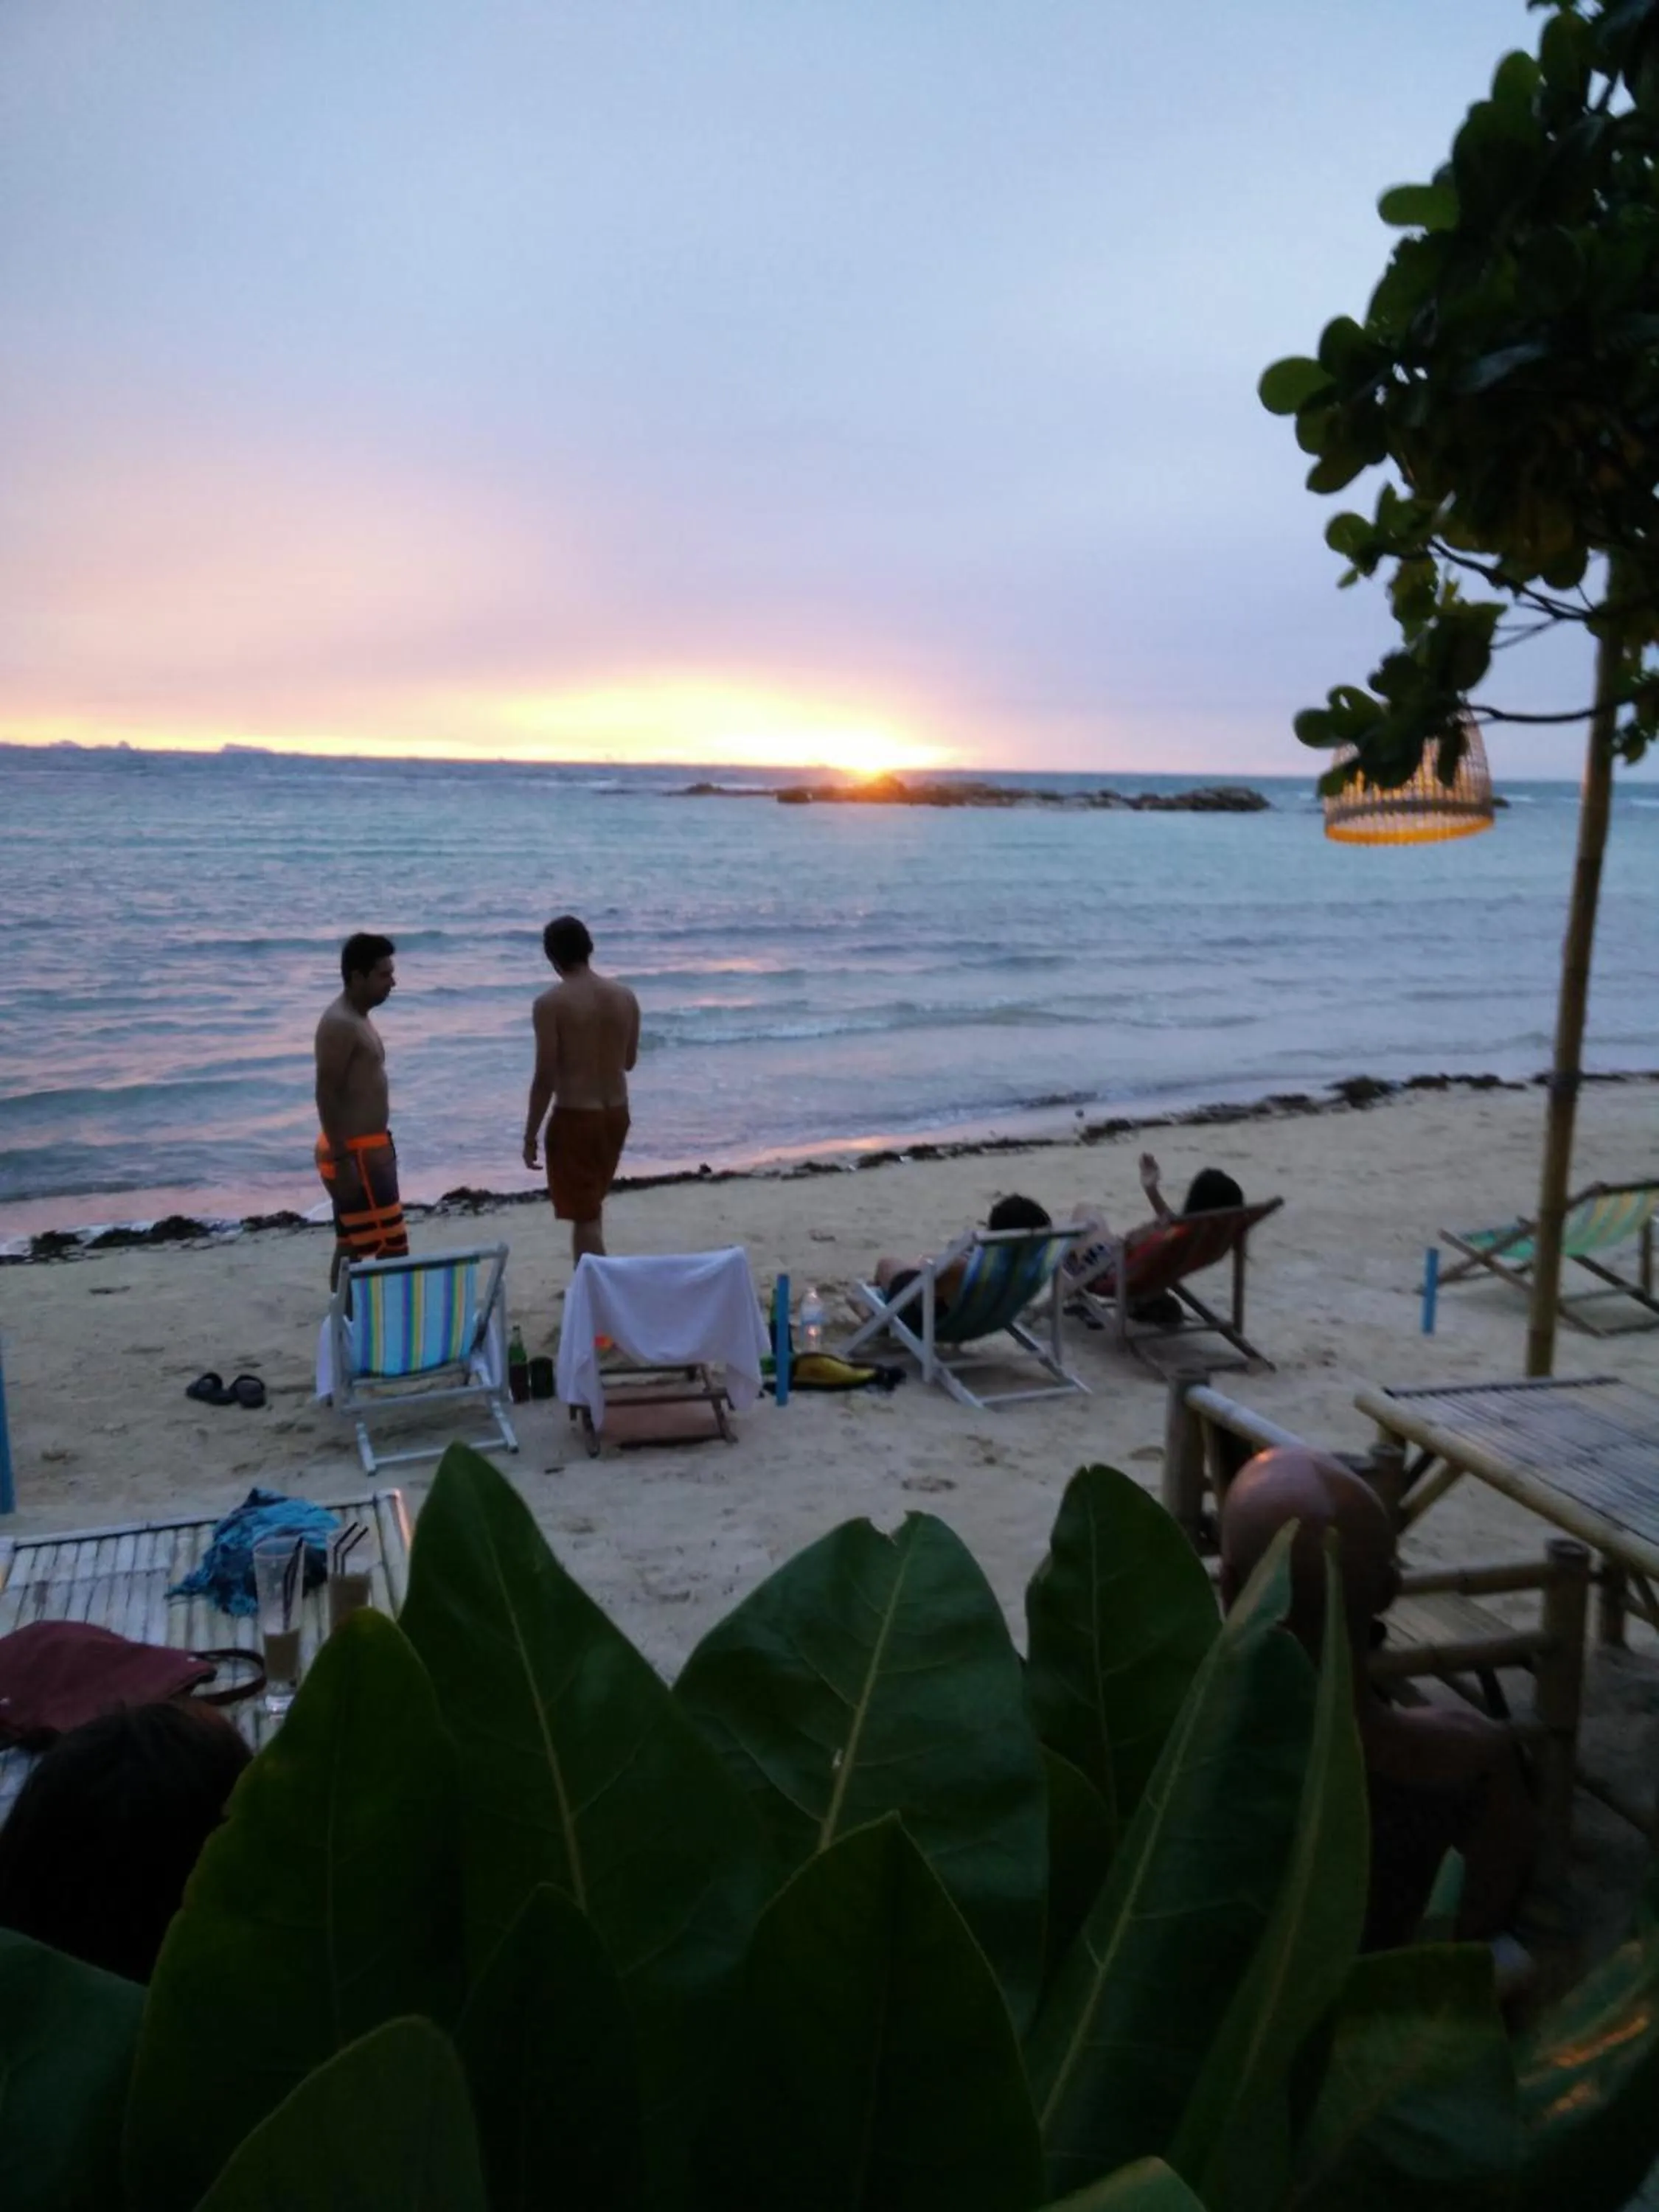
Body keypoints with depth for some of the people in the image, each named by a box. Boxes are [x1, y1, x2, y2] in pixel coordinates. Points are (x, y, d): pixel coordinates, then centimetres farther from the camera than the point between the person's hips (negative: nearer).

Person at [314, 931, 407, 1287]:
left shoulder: (357, 1019, 14)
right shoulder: (340, 1024, -18)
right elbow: (327, 1095, -22)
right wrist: (342, 1159, -24)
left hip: (367, 1149, 10)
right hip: (354, 1154, -10)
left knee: (351, 1245, 13)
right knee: (392, 1246, -6)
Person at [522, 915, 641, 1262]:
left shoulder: (551, 1003, -15)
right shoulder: (625, 996, 1)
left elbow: (545, 1077, -15)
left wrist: (530, 1136, -7)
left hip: (575, 1116, -6)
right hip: (616, 1113, 6)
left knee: (583, 1214, 3)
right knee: (592, 1204, 25)